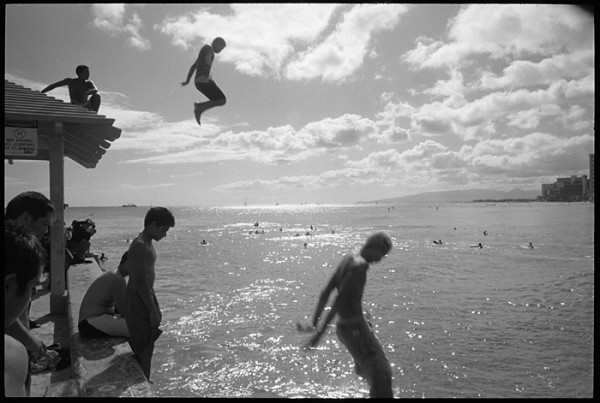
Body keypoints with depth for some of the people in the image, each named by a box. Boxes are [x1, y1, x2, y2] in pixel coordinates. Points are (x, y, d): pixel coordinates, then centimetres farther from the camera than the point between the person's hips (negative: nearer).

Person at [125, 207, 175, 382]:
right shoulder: (140, 246, -22)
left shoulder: (147, 243, 9)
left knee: (146, 345, 19)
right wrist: (152, 310, -21)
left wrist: (155, 307, 20)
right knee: (144, 346, 1)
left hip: (146, 295, 10)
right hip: (138, 300, -10)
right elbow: (141, 282, -24)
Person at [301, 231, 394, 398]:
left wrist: (314, 322, 11)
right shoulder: (360, 266, -23)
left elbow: (325, 293, 7)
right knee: (381, 375, -6)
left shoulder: (347, 259, 4)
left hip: (344, 326, 9)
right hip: (355, 328, -9)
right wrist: (321, 332, -24)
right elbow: (339, 300, -26)